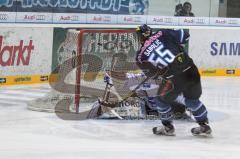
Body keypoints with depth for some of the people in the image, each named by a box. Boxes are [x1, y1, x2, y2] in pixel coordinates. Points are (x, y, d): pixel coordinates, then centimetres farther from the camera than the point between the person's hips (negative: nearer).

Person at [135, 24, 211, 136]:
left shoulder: (141, 55, 4)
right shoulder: (163, 34, 6)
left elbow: (152, 74, 14)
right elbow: (184, 36, 8)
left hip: (173, 80, -3)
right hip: (191, 71, 3)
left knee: (163, 100, 26)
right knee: (192, 99, 28)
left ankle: (168, 127, 38)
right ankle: (204, 126, 32)